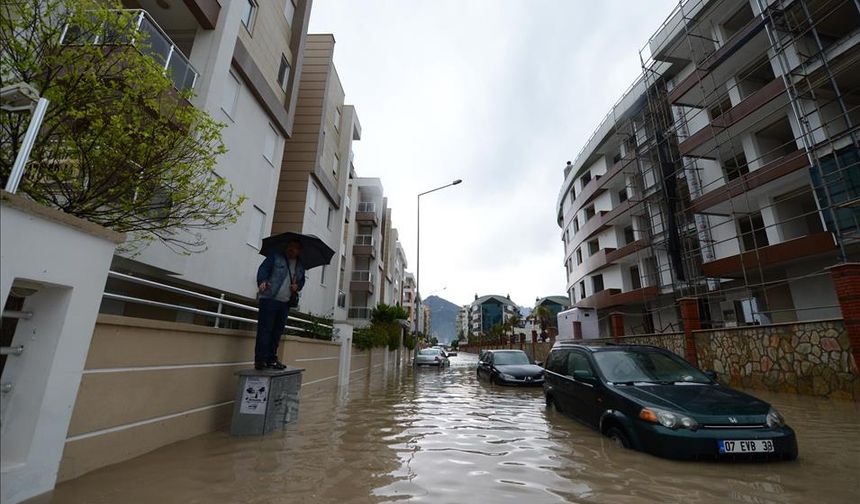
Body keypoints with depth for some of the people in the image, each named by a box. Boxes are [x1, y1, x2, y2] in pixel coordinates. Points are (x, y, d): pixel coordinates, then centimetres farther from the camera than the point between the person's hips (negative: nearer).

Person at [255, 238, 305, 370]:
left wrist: (298, 286, 0)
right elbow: (263, 269, -8)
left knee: (277, 332, 9)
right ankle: (260, 360, 0)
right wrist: (262, 281, -26)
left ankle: (271, 359, 18)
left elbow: (302, 280, 22)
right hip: (269, 299, -5)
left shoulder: (300, 265, 14)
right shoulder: (275, 257, 0)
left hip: (286, 303, 5)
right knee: (264, 330, -5)